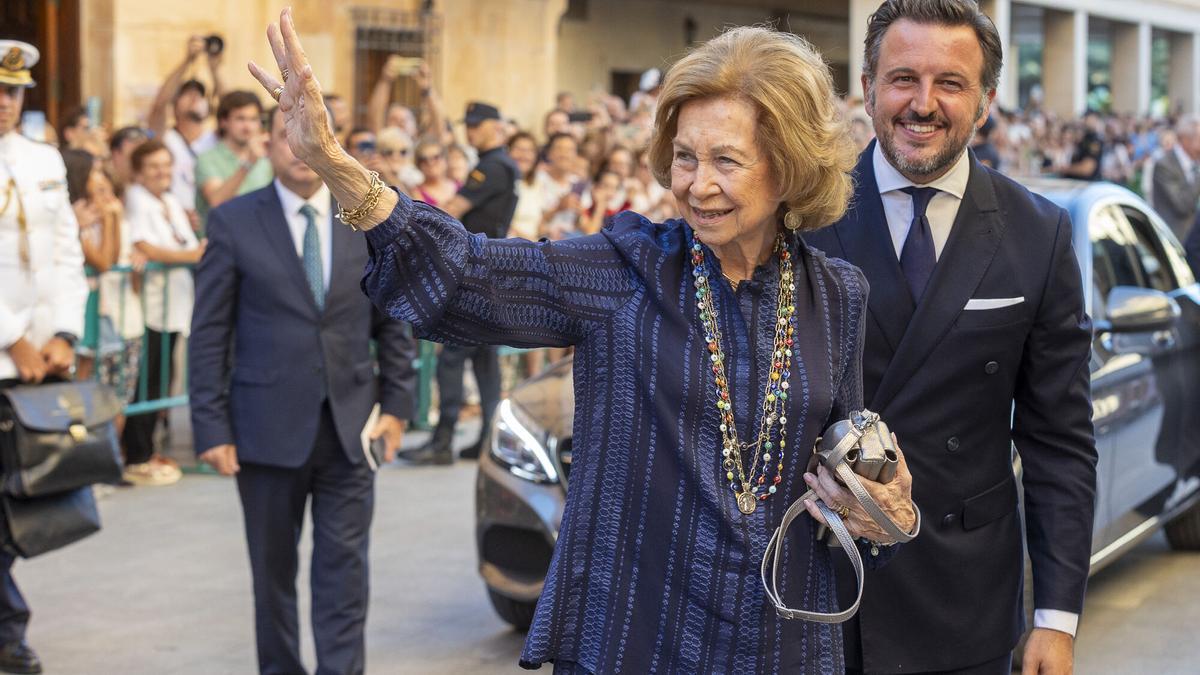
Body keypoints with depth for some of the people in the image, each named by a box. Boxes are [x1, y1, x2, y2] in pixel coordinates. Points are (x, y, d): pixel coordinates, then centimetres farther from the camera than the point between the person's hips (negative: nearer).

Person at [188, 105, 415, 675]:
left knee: (344, 566, 0)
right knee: (273, 569, 10)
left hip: (349, 428, 1)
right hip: (268, 428, -1)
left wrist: (396, 403, 4)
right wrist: (211, 428, -8)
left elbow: (393, 323, 11)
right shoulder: (234, 222, -3)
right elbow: (208, 335, -3)